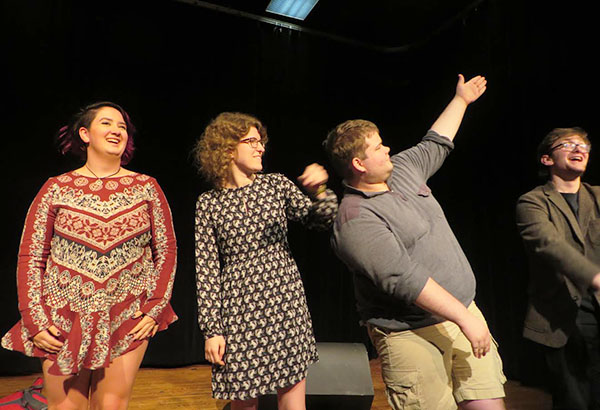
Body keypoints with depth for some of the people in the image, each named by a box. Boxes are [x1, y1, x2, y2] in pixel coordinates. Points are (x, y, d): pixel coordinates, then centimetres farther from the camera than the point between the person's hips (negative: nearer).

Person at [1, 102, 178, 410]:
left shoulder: (146, 187, 1)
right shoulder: (56, 188, 0)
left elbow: (167, 249, 3)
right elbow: (30, 257, 2)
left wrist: (155, 309, -3)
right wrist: (35, 320, -3)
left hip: (128, 320, 0)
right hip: (65, 318, 0)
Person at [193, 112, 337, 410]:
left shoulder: (277, 186, 4)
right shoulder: (208, 204, -1)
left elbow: (324, 220, 1)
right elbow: (206, 269, -1)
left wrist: (319, 191, -20)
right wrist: (211, 329, -3)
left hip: (287, 305, 2)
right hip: (239, 310, -1)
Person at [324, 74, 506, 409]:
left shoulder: (402, 169, 9)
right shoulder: (355, 219, -19)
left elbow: (437, 145, 28)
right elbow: (405, 279, -24)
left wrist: (461, 99, 37)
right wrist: (464, 317, -22)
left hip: (463, 312, 8)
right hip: (413, 335, -7)